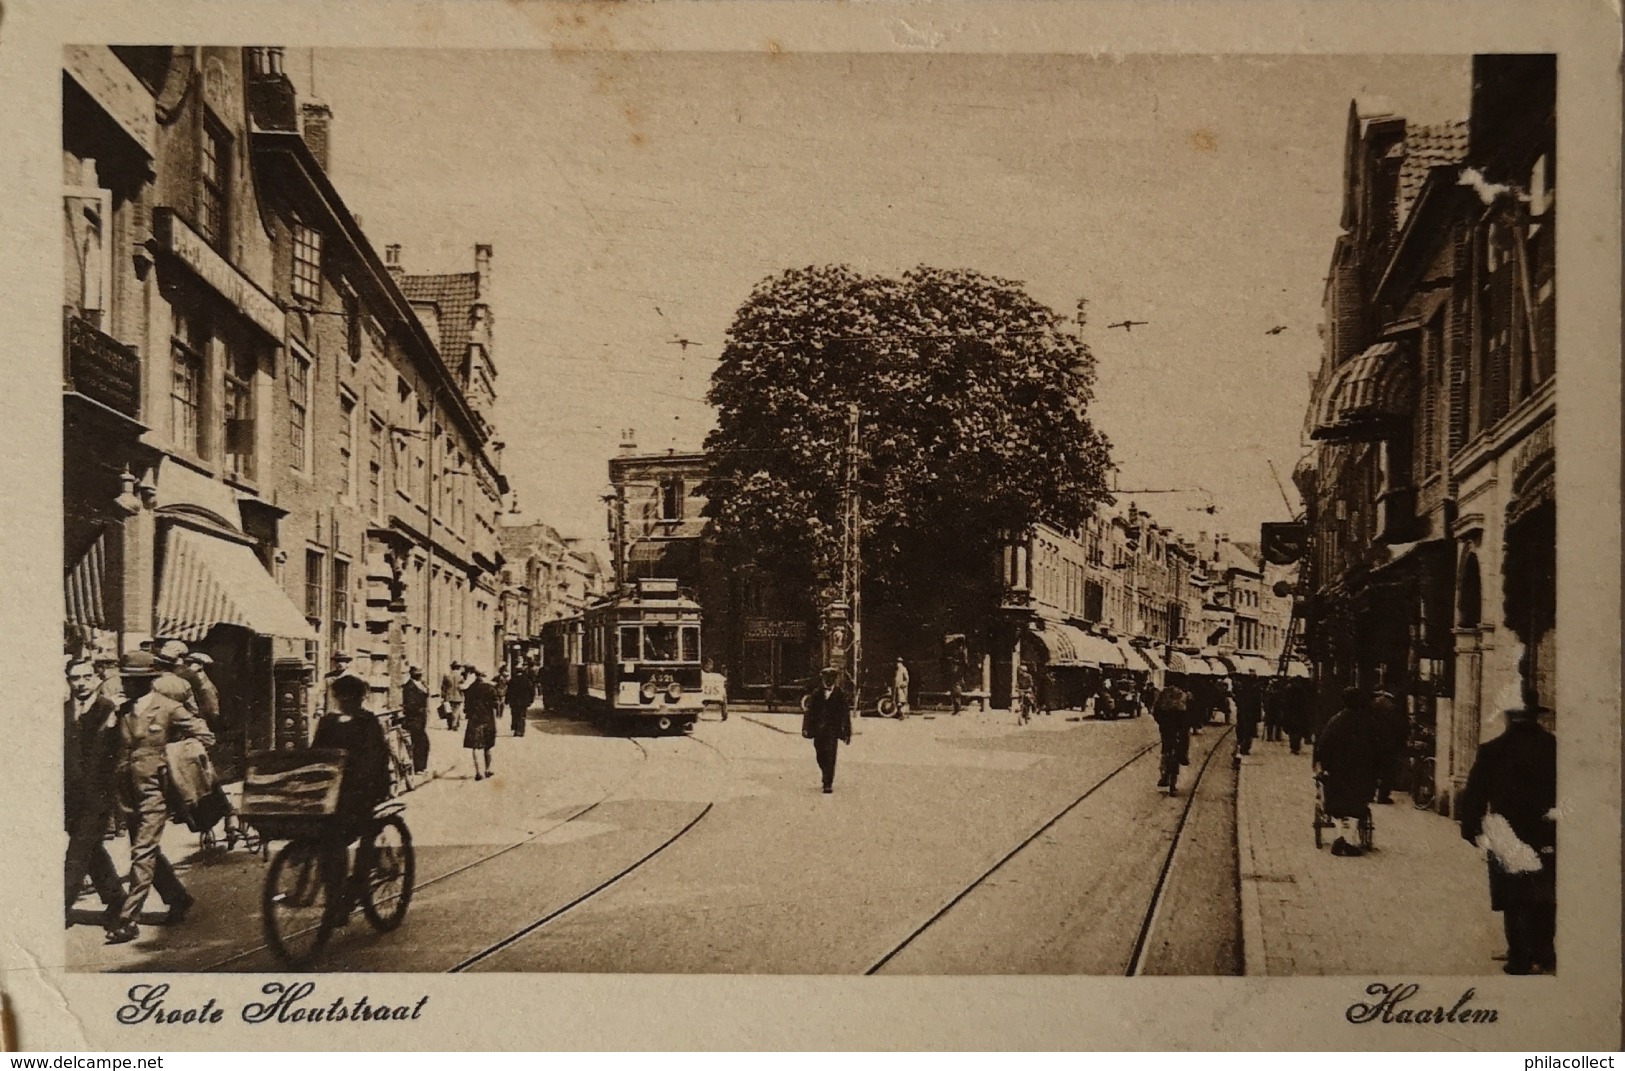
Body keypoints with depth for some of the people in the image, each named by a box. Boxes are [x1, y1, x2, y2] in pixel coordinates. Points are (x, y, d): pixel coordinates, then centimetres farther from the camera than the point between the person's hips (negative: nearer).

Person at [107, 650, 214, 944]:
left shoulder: (168, 708, -7)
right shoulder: (123, 712, 8)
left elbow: (204, 736, -4)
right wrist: (118, 770, 5)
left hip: (155, 791, -7)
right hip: (129, 792, 7)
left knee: (142, 853, -11)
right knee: (148, 852, 14)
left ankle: (128, 920, -11)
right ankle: (179, 898, 32)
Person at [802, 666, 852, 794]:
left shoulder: (841, 695, 1)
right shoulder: (816, 694, 5)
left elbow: (846, 715, 2)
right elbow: (809, 712, 5)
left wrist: (847, 732, -1)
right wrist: (806, 728, -2)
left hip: (832, 731, -3)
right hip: (818, 731, 3)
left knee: (830, 758, -10)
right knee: (820, 757, 11)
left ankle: (828, 783, -6)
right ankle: (827, 778, 32)